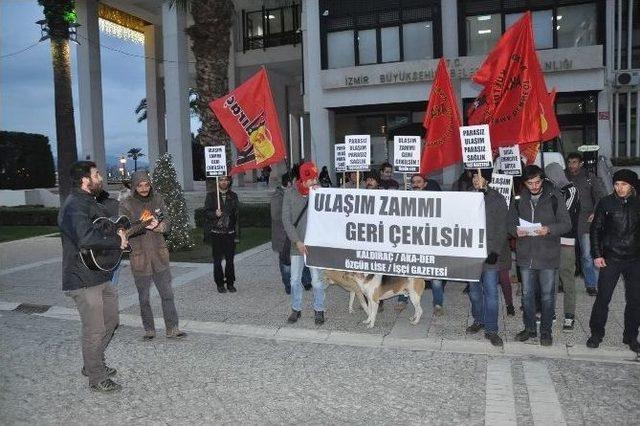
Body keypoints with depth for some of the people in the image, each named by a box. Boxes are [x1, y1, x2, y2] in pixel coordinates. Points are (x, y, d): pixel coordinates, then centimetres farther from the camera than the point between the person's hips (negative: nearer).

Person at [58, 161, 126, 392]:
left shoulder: (90, 203, 14)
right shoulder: (74, 206, -20)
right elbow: (86, 238, -37)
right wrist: (118, 241, -24)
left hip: (100, 275, 11)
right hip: (84, 279, -11)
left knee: (111, 320, 21)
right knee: (95, 330, 1)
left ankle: (93, 364, 37)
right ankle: (97, 378, 17)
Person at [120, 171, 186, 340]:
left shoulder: (157, 199, 3)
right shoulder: (126, 205, -6)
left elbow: (167, 221, 2)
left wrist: (157, 226, -19)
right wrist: (142, 225, -27)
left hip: (159, 254, 2)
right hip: (139, 256, -2)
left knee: (167, 293, 4)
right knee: (144, 297, 11)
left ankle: (172, 329, 13)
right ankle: (149, 330, 26)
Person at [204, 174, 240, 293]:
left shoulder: (233, 196, 9)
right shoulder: (211, 196, 3)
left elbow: (237, 214, 11)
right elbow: (206, 212, 1)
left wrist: (237, 234, 7)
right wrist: (215, 214, -21)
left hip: (230, 233, 2)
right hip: (216, 233, -1)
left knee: (230, 259, 3)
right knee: (217, 260, 3)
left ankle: (230, 283, 14)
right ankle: (219, 284, 13)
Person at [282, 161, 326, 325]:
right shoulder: (290, 194, -2)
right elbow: (286, 220, -4)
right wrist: (297, 241, -11)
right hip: (297, 244, 1)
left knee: (316, 279, 3)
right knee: (295, 279, 9)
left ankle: (319, 310, 18)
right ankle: (296, 309, 25)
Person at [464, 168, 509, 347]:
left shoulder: (497, 199, -2)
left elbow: (501, 228, -4)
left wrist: (496, 251, -12)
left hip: (489, 253, -3)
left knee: (490, 291, -3)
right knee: (474, 289, 13)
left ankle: (491, 329, 5)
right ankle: (478, 320, 30)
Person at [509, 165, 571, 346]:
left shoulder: (554, 197, -6)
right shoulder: (519, 198, 2)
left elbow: (566, 224, -5)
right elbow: (511, 222, 9)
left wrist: (549, 229, -23)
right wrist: (516, 230, -14)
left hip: (548, 255, -3)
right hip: (525, 255, 3)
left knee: (547, 295, 8)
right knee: (527, 294, 13)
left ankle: (546, 331, 23)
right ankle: (529, 328, 29)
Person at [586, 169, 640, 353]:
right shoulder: (606, 203, -3)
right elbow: (595, 229, 0)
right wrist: (597, 255, -5)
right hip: (611, 259, -2)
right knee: (603, 298, 1)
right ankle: (596, 334, 14)